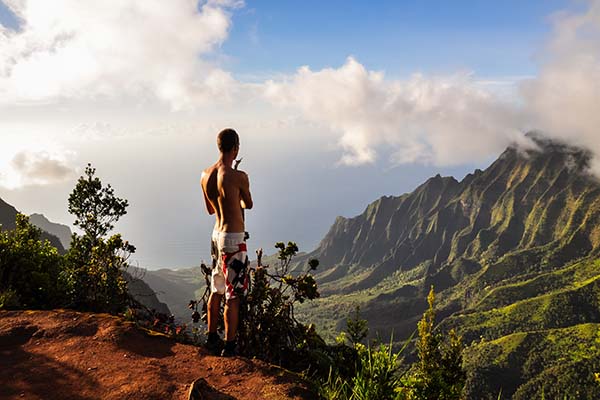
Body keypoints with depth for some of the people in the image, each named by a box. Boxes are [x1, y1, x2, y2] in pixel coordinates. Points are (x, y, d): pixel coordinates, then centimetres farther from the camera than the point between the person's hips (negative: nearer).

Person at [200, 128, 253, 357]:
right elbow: (248, 204, 0)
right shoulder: (238, 177, -19)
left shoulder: (206, 175, 2)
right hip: (234, 238, -8)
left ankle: (212, 338, 31)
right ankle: (230, 345, 9)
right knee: (233, 295, 1)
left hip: (217, 234, 8)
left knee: (216, 291, 19)